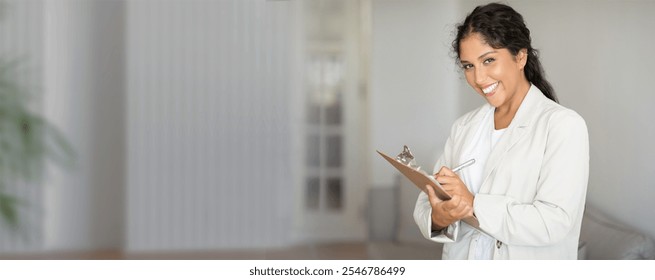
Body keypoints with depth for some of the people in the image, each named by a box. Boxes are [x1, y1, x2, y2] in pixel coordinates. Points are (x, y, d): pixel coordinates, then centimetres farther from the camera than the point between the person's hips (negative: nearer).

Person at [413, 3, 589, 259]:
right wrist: (437, 217, -22)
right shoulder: (463, 127, 3)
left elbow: (555, 221, -22)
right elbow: (428, 203, -1)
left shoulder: (564, 125, -13)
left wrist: (474, 205, -25)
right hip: (459, 262, 4)